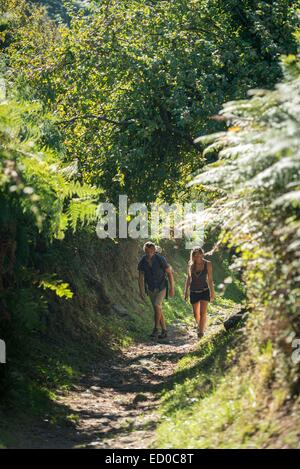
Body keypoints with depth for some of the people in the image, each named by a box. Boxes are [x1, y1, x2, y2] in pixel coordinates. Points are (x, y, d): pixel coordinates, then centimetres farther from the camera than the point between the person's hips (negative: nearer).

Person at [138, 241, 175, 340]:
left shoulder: (160, 259, -24)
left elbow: (169, 273, -14)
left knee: (157, 305, -21)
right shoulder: (142, 262, -14)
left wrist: (172, 288, -14)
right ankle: (164, 331, 16)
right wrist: (142, 292, -15)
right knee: (158, 309, 6)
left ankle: (156, 329, -10)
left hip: (161, 287, -4)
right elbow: (141, 278, -8)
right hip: (151, 288, 4)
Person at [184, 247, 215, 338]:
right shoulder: (190, 264, -2)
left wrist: (212, 292, 1)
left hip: (204, 291, -3)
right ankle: (199, 326, 41)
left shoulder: (207, 264, -7)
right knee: (196, 314, 12)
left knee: (203, 313, -14)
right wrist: (186, 291, 7)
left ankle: (201, 333, -12)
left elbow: (210, 279, -1)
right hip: (194, 292, 3)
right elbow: (188, 278, 7)